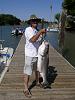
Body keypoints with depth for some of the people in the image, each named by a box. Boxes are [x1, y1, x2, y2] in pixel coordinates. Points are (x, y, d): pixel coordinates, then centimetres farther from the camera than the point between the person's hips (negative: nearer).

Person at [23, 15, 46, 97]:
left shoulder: (37, 31, 11)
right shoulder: (28, 30, -14)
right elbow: (33, 39, -31)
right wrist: (40, 31, -29)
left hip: (38, 53, 8)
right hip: (30, 54, -8)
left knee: (37, 69, 23)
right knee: (27, 72, 0)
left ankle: (37, 82, 44)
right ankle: (26, 89, 10)